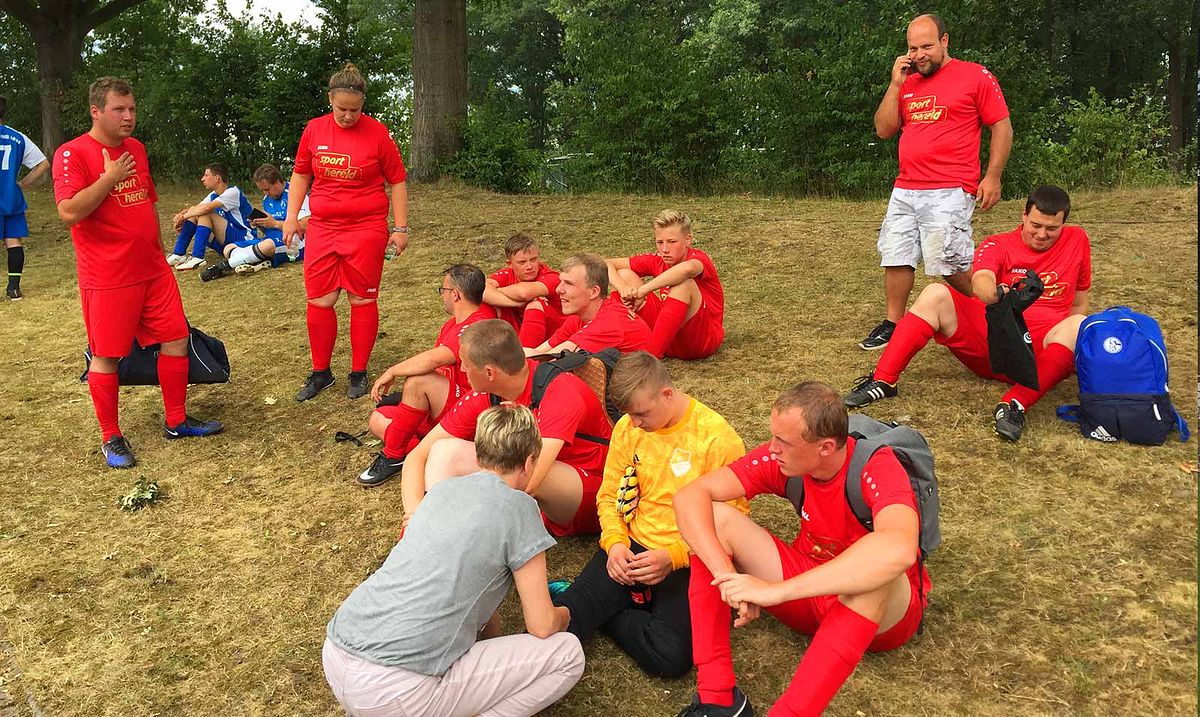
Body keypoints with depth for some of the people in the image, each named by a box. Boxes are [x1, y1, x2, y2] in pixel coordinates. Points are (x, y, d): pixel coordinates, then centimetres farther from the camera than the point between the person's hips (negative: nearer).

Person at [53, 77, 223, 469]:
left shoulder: (136, 149, 12)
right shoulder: (73, 154, -10)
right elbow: (69, 212, -22)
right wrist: (110, 178, -20)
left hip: (153, 271, 7)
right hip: (107, 279, -7)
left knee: (176, 340, 8)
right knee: (107, 357, 2)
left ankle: (176, 421, 23)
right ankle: (111, 439, 16)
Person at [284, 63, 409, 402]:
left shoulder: (377, 132, -5)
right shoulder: (314, 129, 4)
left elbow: (397, 181, 1)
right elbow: (300, 174, 16)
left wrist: (400, 228, -2)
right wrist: (292, 217, 10)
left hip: (367, 228, -3)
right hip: (322, 228, 3)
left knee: (362, 300, 3)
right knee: (319, 301, 4)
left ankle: (359, 374, 16)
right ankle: (320, 373, 19)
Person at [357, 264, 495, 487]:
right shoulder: (452, 324, 15)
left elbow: (432, 360, -33)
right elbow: (432, 361, 13)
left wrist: (391, 372, -19)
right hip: (440, 408, 11)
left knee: (418, 381, -32)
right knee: (378, 421, 2)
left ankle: (393, 457, -17)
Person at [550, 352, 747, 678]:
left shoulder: (718, 438, -12)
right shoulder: (627, 428, 4)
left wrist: (673, 557, -21)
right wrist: (615, 542, -7)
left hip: (688, 561, -1)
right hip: (632, 547, 2)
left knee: (671, 656, -26)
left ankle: (608, 611, -1)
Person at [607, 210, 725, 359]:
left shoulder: (698, 258, -15)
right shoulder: (656, 261, 2)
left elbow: (687, 268, -43)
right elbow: (608, 265, -2)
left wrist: (642, 291, -40)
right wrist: (624, 288, -23)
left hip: (704, 338, -5)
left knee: (684, 282, -33)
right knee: (624, 274, -2)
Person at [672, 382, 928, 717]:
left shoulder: (877, 468, -27)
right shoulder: (781, 458, -14)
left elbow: (899, 549, -48)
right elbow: (690, 496, -17)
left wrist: (775, 590, -48)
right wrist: (727, 575, -34)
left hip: (884, 611, -5)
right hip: (808, 590, 5)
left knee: (873, 567, -40)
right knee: (715, 517, -15)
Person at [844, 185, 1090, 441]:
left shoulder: (1077, 240, 9)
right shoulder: (997, 245, 4)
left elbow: (1079, 302, 18)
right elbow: (980, 281, -19)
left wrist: (1066, 341, 2)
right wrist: (998, 294, -43)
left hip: (1038, 349, 0)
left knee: (1082, 326, -30)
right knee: (935, 294, -19)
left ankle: (1015, 405, -41)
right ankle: (883, 381, -23)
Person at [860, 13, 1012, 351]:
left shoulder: (976, 76, 1)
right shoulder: (907, 83, 16)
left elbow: (1002, 127, 0)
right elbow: (883, 130, 11)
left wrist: (992, 176, -9)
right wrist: (895, 84, 2)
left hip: (949, 192, -6)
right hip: (904, 191, 6)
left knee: (950, 263, -11)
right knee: (896, 257, 4)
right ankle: (892, 324, 16)